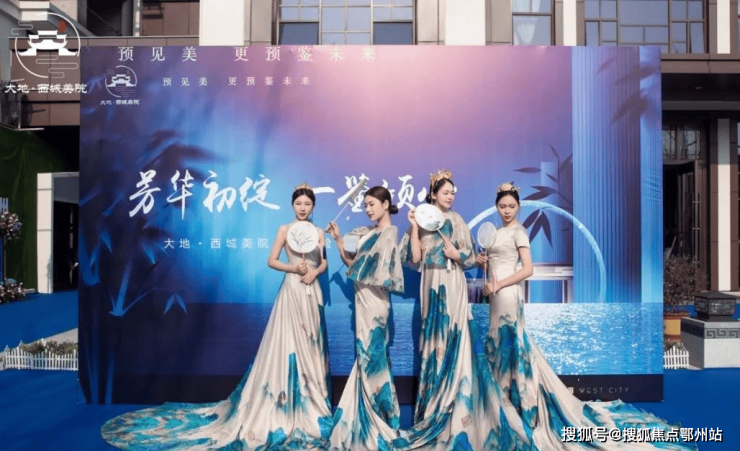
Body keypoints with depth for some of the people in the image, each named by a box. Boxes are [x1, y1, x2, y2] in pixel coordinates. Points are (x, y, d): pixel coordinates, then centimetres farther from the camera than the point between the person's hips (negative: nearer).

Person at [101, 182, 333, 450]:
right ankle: (284, 408, 8)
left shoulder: (319, 233, 10)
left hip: (312, 292, 4)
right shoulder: (284, 230, 0)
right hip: (292, 291, -4)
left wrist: (314, 272, -10)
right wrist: (294, 268, -16)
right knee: (287, 344, -3)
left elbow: (324, 263, 11)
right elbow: (271, 261, -1)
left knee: (310, 346, 8)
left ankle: (312, 405, 20)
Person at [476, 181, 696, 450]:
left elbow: (528, 269, -17)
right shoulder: (499, 232, 14)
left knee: (509, 344, -2)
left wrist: (497, 285, -18)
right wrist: (483, 261, 1)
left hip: (507, 294, -9)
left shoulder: (518, 231, -10)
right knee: (501, 344, 13)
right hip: (497, 294, 9)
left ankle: (516, 400, 8)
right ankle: (506, 398, 22)